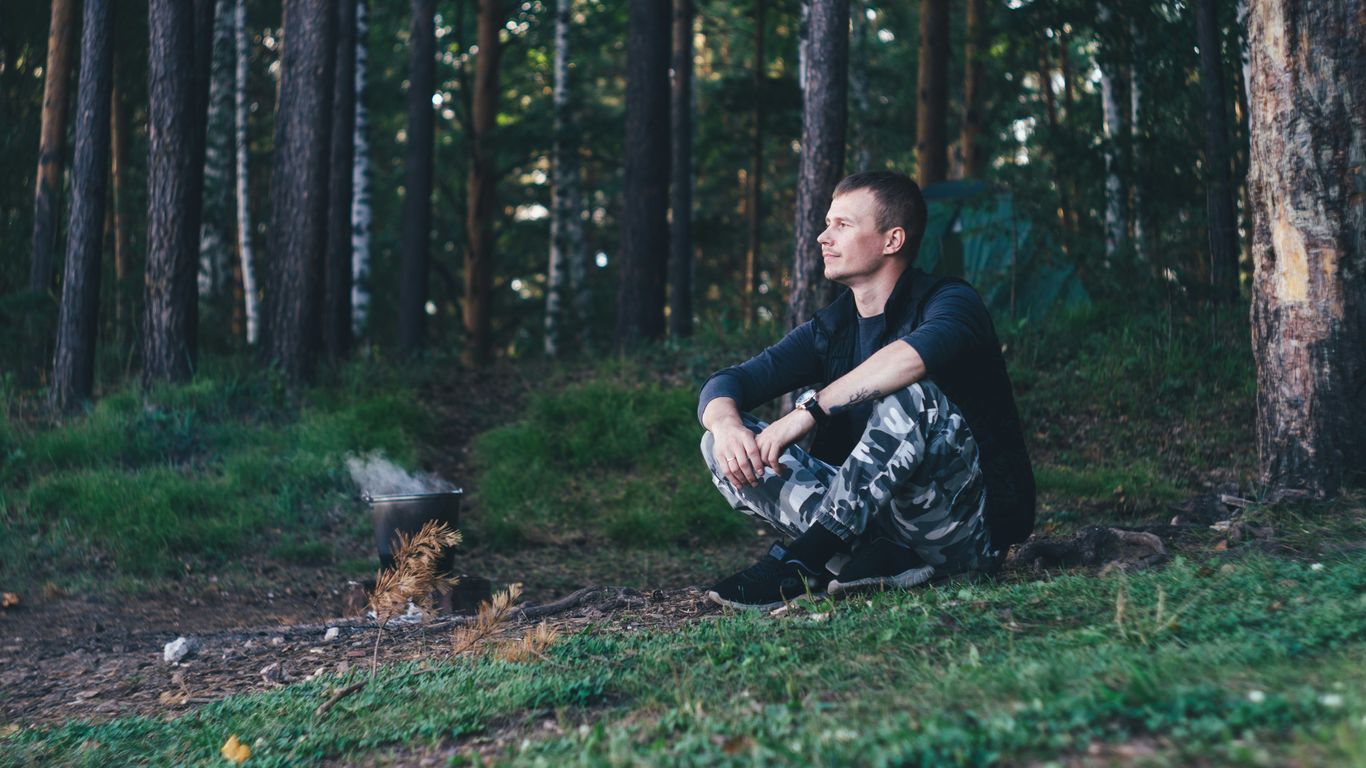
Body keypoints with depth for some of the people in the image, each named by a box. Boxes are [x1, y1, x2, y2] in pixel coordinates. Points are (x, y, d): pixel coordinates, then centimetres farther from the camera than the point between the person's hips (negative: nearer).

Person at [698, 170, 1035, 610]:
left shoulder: (949, 302, -8)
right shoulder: (829, 330, 10)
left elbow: (913, 355, -34)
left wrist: (810, 409, -34)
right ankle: (882, 559, -24)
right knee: (721, 442, -8)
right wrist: (727, 424, -23)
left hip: (972, 528, -6)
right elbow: (723, 384, 1)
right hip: (877, 518, 6)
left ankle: (802, 561, -29)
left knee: (909, 394, -33)